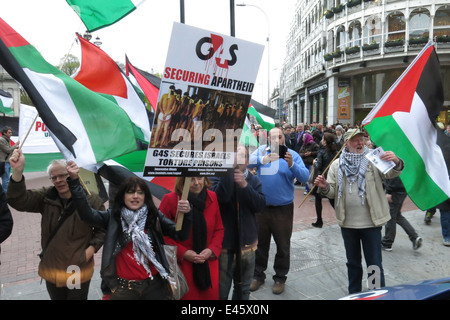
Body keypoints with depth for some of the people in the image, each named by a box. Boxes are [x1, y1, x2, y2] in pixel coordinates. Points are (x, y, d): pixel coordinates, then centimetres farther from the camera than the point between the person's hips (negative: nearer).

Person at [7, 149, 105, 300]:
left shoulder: (91, 200, -12)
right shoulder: (46, 197, -3)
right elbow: (18, 200, -18)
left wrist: (92, 248, -15)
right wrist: (17, 172, -32)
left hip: (79, 270, -3)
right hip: (51, 270, 3)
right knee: (56, 297, 23)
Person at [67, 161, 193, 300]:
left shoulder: (154, 216, -2)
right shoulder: (113, 216, -1)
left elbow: (180, 234, -5)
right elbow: (87, 213, -16)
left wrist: (185, 215, -24)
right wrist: (74, 181, -24)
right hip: (124, 287, 0)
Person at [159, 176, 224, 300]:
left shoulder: (212, 197, 0)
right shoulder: (170, 199, -11)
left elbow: (219, 229, 7)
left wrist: (212, 250, -8)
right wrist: (183, 253, -14)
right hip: (182, 266, -3)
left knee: (212, 295, 10)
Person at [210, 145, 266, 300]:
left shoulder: (253, 180, 5)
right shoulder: (218, 176, -6)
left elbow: (260, 205, -10)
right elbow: (221, 197, -28)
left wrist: (245, 185, -21)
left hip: (247, 243, 4)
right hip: (223, 242, -4)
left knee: (243, 290, 20)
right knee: (220, 291, 6)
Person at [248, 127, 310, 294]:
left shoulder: (292, 155, -3)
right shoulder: (261, 151, 1)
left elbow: (305, 177, -13)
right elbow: (248, 161, -17)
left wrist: (291, 164, -30)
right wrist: (263, 159, -34)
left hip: (283, 208, -1)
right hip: (261, 206, 2)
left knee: (283, 246, 11)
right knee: (260, 243, 16)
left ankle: (280, 277, 31)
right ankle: (258, 275, 35)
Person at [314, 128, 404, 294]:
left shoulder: (373, 160, -3)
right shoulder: (337, 164, 2)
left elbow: (391, 173, -18)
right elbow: (332, 192, 2)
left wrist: (396, 162, -40)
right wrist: (324, 187, -20)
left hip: (371, 223, -2)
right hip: (347, 223, 3)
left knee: (375, 265, 8)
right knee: (353, 263, 20)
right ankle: (354, 294, 38)